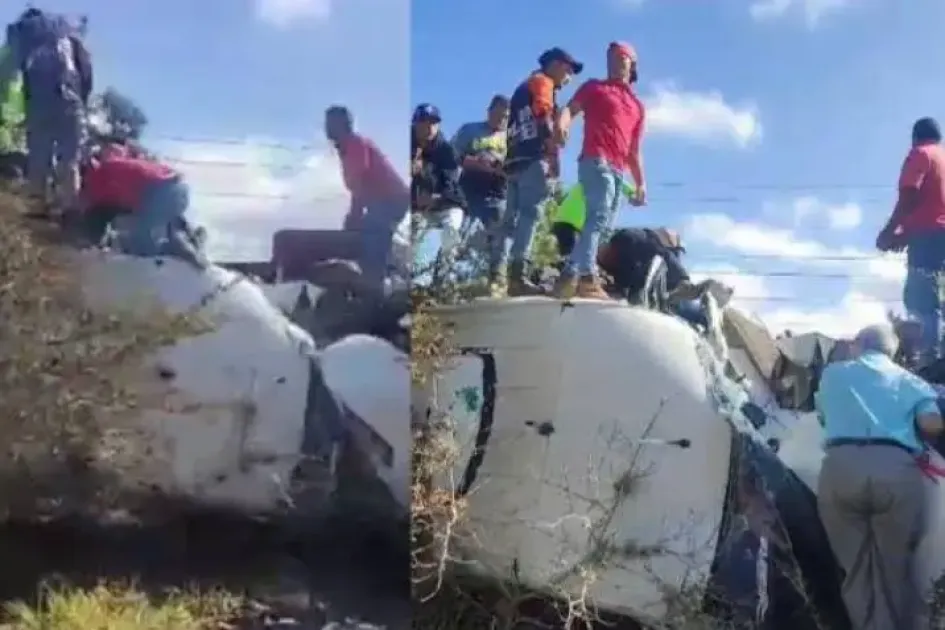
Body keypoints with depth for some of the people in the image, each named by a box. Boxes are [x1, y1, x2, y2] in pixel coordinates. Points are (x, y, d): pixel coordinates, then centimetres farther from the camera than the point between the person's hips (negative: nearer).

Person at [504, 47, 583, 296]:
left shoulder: (524, 87, 30)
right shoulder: (543, 82, 4)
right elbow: (544, 119, -11)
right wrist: (553, 156, -18)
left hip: (515, 159, 9)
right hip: (534, 159, -9)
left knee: (513, 218, 5)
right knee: (530, 213, -16)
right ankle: (517, 275, -25)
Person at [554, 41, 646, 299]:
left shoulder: (637, 105, 28)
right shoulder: (594, 87, 16)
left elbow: (634, 150, 25)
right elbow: (570, 108, 1)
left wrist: (640, 183, 15)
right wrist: (562, 123, -24)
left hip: (617, 170, 7)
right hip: (596, 160, -7)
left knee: (603, 225, 0)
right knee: (600, 214, -24)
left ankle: (571, 275, -1)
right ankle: (586, 276, -36)